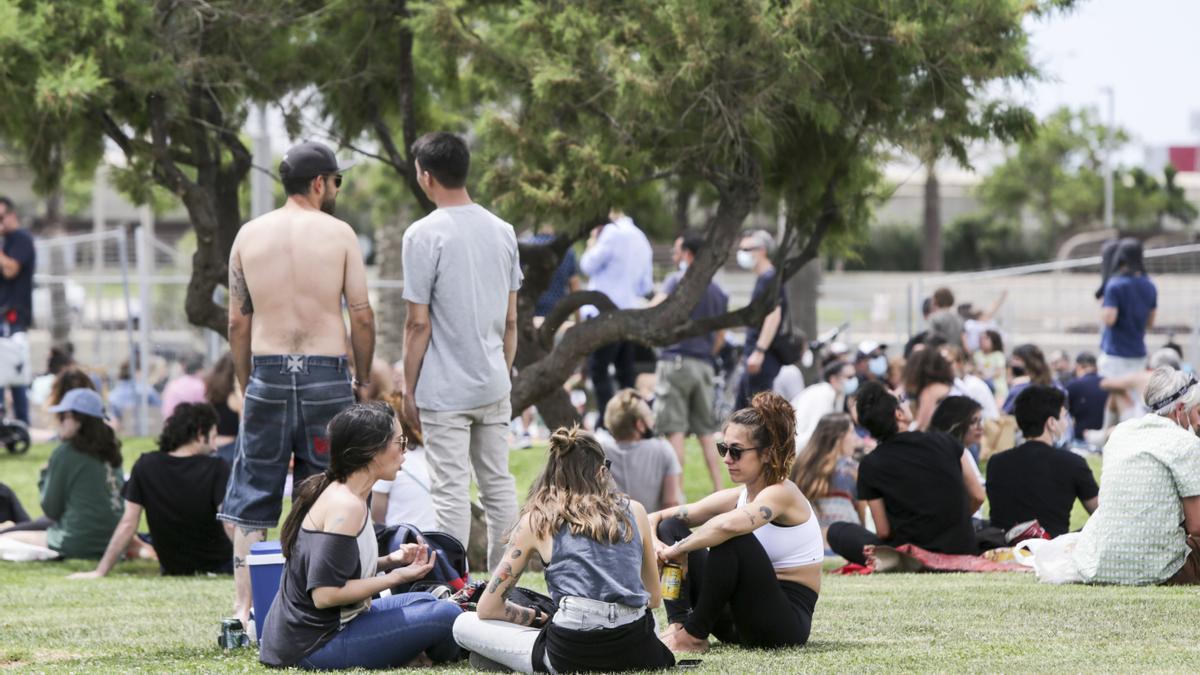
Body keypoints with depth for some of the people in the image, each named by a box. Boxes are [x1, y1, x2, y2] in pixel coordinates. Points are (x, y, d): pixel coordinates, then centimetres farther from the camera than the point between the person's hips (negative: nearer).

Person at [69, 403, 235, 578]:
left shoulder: (145, 466, -8)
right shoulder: (216, 468, -17)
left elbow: (128, 524, -9)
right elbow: (231, 525, -25)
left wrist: (100, 571, -7)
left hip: (171, 569, 4)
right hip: (219, 567, -4)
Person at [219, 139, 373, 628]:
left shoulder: (249, 235, 6)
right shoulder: (338, 233, -2)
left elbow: (237, 322, 7)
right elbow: (361, 316, -2)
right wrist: (363, 379, 10)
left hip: (268, 372, 2)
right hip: (326, 374, -2)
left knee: (252, 498, 5)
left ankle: (243, 609, -4)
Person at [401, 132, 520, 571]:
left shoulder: (424, 235, -12)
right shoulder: (503, 232, 7)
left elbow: (418, 324, -12)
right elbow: (511, 319, 11)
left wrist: (409, 388, -4)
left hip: (445, 390, -6)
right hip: (494, 386, 6)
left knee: (451, 493, -4)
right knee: (498, 485, 11)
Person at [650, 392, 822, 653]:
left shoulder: (781, 494, -16)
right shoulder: (735, 497, 7)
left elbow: (728, 525, -38)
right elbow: (656, 518, 7)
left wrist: (678, 549, -25)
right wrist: (655, 543, -16)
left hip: (787, 623, -8)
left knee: (730, 539, -33)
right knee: (671, 527, 2)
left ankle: (694, 635, -20)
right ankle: (678, 625, -15)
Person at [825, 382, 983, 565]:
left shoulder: (871, 465, -7)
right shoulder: (944, 441, -2)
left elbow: (883, 532, -6)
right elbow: (977, 497, 5)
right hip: (963, 552, 3)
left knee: (836, 531, 16)